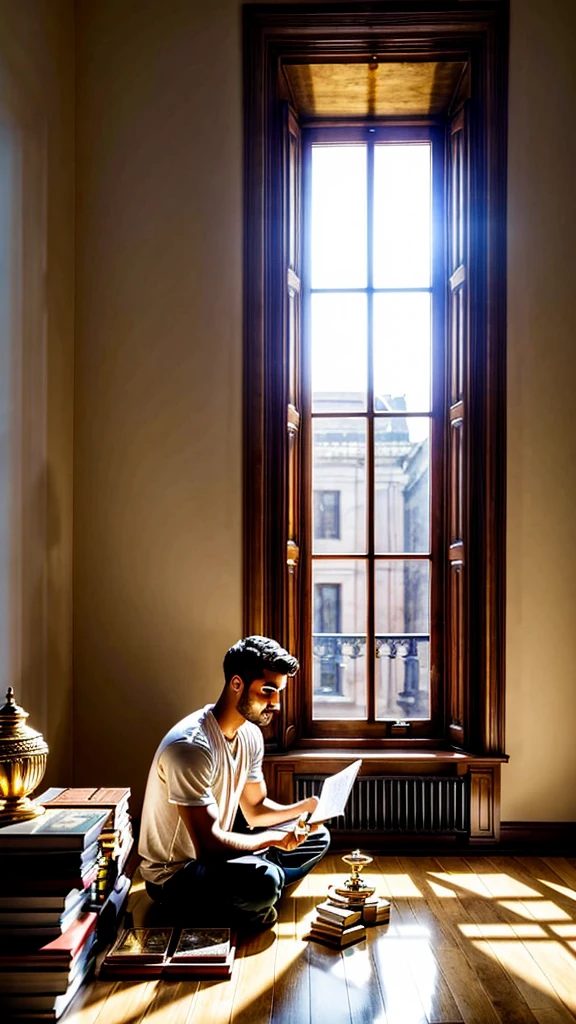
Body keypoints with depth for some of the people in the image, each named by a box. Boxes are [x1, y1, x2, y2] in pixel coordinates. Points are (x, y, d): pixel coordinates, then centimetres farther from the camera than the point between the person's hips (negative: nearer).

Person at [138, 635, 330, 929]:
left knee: (318, 838, 8)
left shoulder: (250, 735, 0)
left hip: (216, 855, 9)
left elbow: (255, 810, 10)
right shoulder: (191, 745, -29)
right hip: (173, 874, -9)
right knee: (263, 879, -36)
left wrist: (307, 807, -8)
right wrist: (276, 839, -20)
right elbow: (208, 844, -30)